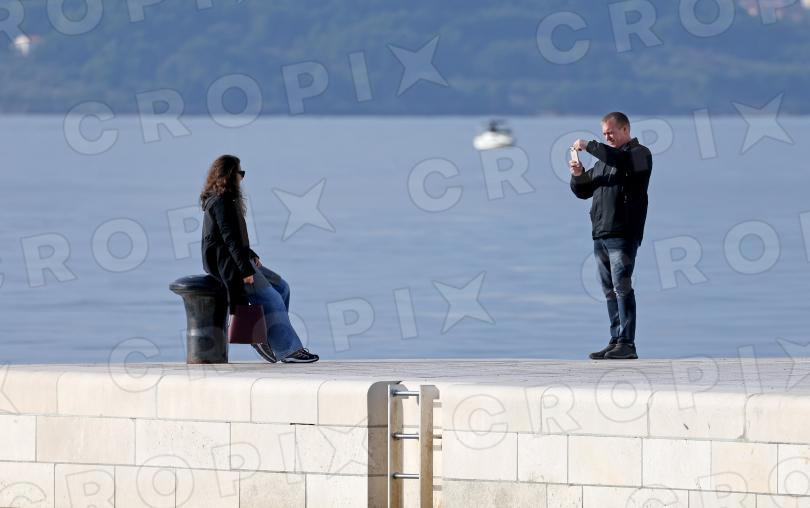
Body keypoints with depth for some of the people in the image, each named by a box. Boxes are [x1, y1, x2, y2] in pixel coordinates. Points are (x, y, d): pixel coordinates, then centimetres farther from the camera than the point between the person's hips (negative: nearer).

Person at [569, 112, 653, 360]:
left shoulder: (639, 153, 0)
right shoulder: (603, 159, 23)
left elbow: (619, 159, -23)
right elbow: (583, 191, 25)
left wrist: (589, 146, -14)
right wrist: (578, 175, 4)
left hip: (622, 235, -8)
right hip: (600, 235, 8)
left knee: (621, 288, -12)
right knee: (610, 291, 8)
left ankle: (627, 344, -14)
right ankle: (616, 342, 10)